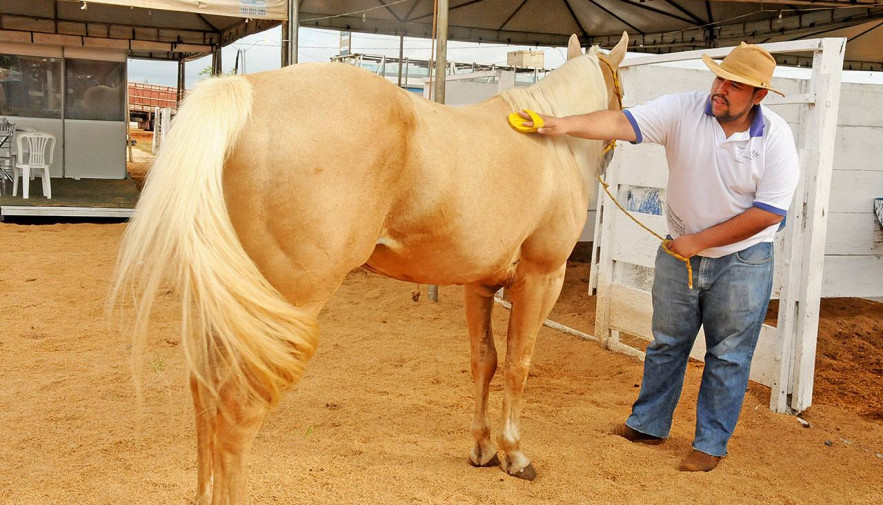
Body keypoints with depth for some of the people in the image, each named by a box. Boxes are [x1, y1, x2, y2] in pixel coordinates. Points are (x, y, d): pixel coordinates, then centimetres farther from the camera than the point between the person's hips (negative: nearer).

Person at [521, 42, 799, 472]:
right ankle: (648, 424, 30)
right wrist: (566, 125, -40)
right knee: (666, 343, 14)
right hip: (681, 251, 3)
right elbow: (622, 123, -23)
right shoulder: (683, 111, -13)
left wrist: (699, 240, -18)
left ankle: (711, 443, 20)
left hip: (743, 259, -2)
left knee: (728, 355, 7)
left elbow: (769, 211, -18)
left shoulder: (776, 138, -16)